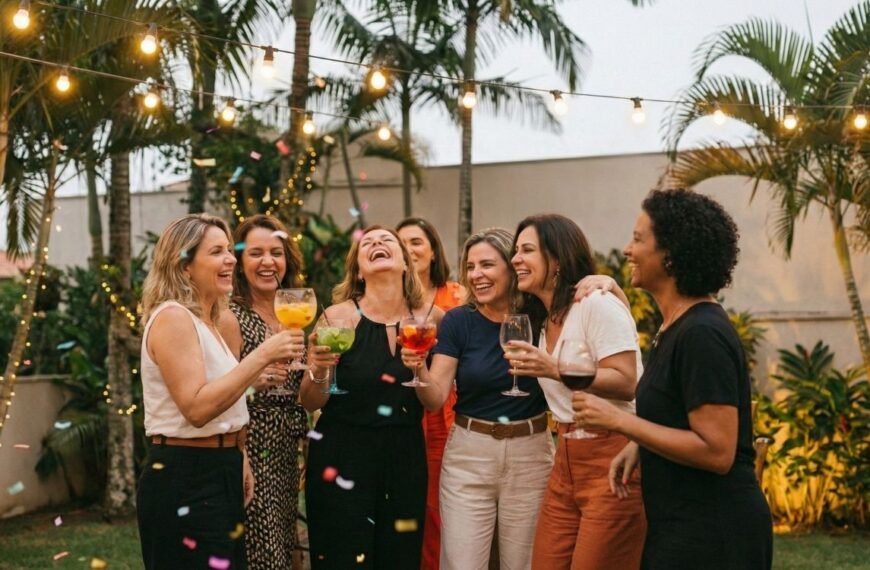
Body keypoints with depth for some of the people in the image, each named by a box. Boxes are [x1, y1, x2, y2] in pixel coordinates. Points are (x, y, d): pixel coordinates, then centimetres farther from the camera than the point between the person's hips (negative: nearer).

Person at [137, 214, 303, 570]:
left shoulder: (206, 322, 15)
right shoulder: (172, 317, -15)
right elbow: (197, 408, -25)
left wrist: (238, 461, 17)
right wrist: (262, 356, -24)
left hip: (217, 475, 10)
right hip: (184, 482, -10)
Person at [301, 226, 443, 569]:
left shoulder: (431, 318, 1)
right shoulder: (339, 317, -7)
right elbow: (311, 404, -3)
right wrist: (318, 371, -22)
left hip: (406, 459, 3)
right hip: (342, 457, -3)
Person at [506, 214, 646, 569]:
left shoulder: (597, 303, -11)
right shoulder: (544, 320, 16)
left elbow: (626, 383, -20)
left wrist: (554, 369, -24)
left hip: (612, 459, -9)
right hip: (567, 460, 9)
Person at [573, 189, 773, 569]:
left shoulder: (701, 334, -21)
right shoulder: (677, 325, 9)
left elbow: (717, 451, -25)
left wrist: (618, 421, -21)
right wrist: (637, 446, 5)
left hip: (712, 534, -10)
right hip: (682, 526, 10)